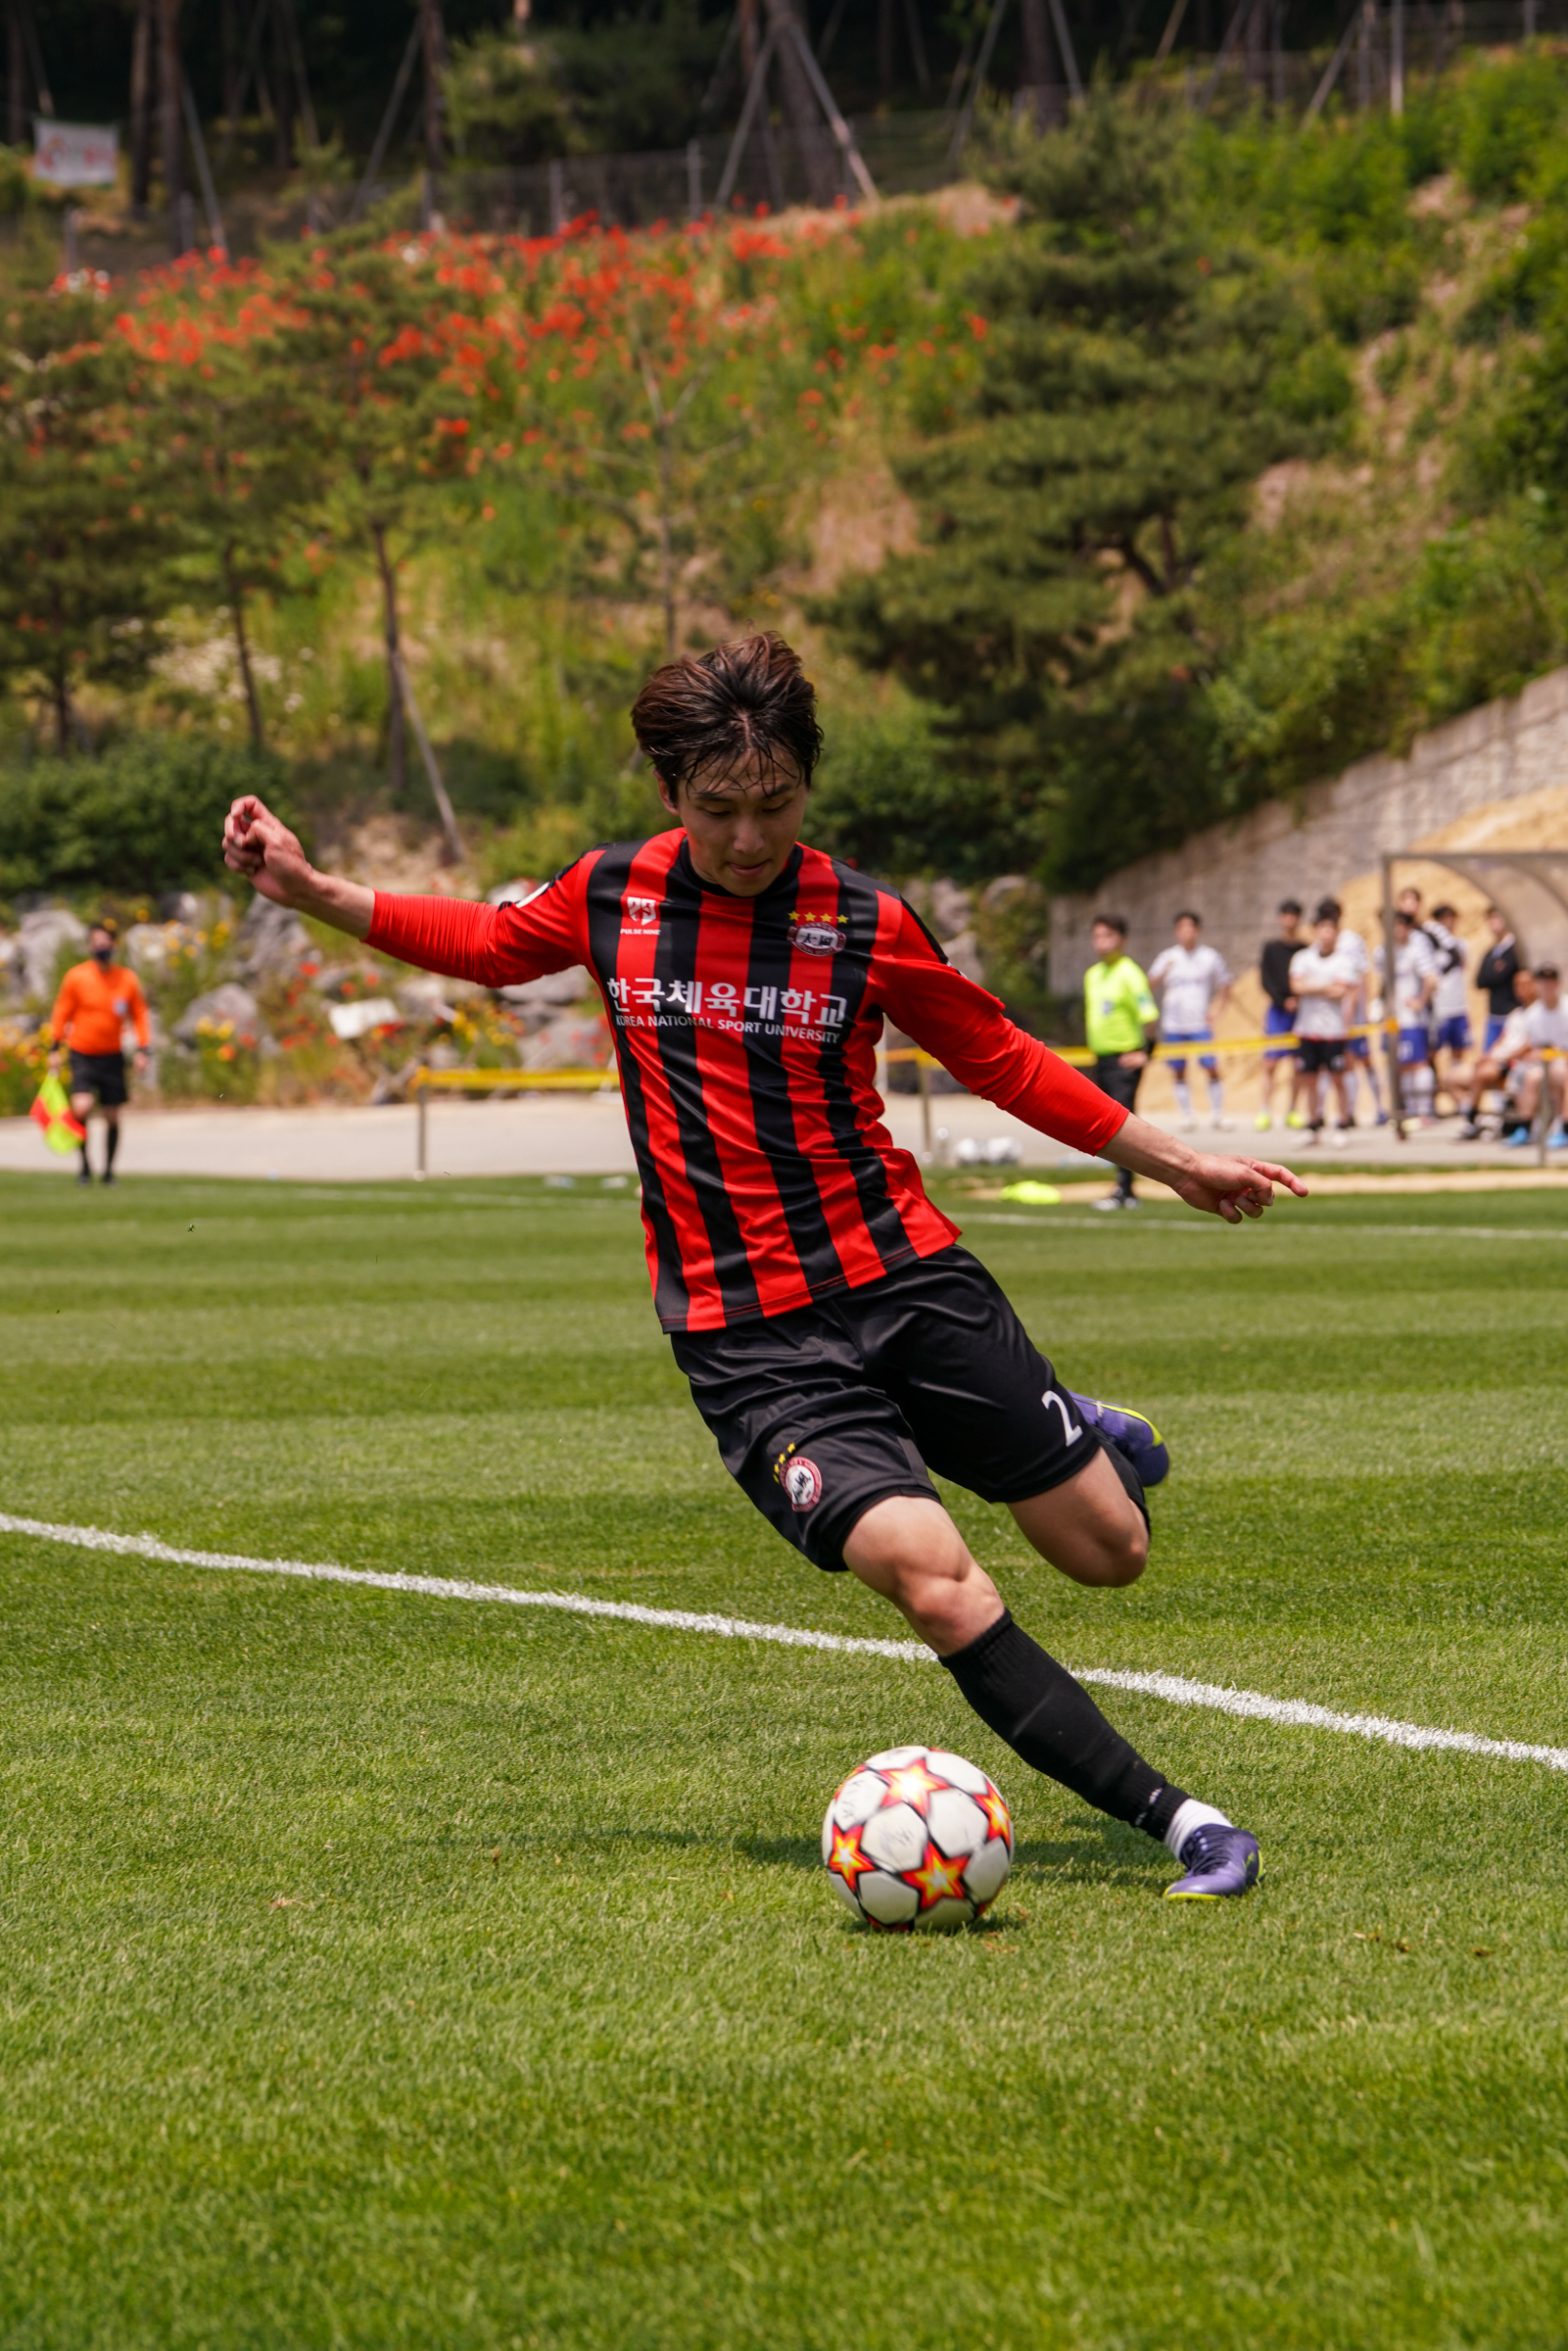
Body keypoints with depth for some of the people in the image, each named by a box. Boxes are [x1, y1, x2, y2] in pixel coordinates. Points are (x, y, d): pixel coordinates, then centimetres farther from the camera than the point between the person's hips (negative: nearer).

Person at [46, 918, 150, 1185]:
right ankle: (84, 1163, 2)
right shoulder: (76, 977, -5)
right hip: (82, 1054, -2)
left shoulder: (127, 979, 0)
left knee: (112, 1117, 4)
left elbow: (139, 1014, 7)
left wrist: (142, 1050, -1)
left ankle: (109, 1170, 22)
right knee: (82, 1108, -20)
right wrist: (55, 1049, 1)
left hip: (112, 1056, 2)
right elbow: (62, 1013, 3)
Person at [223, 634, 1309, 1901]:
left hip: (905, 1274, 1)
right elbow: (490, 943, 21)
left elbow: (1001, 1059, 8)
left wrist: (1173, 1160, 9)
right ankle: (1176, 1818, -17)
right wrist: (311, 890, 14)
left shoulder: (865, 922, -5)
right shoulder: (612, 896, 0)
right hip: (745, 1334, -1)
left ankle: (1085, 1437, 44)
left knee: (1109, 1550, 6)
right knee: (930, 1577, -23)